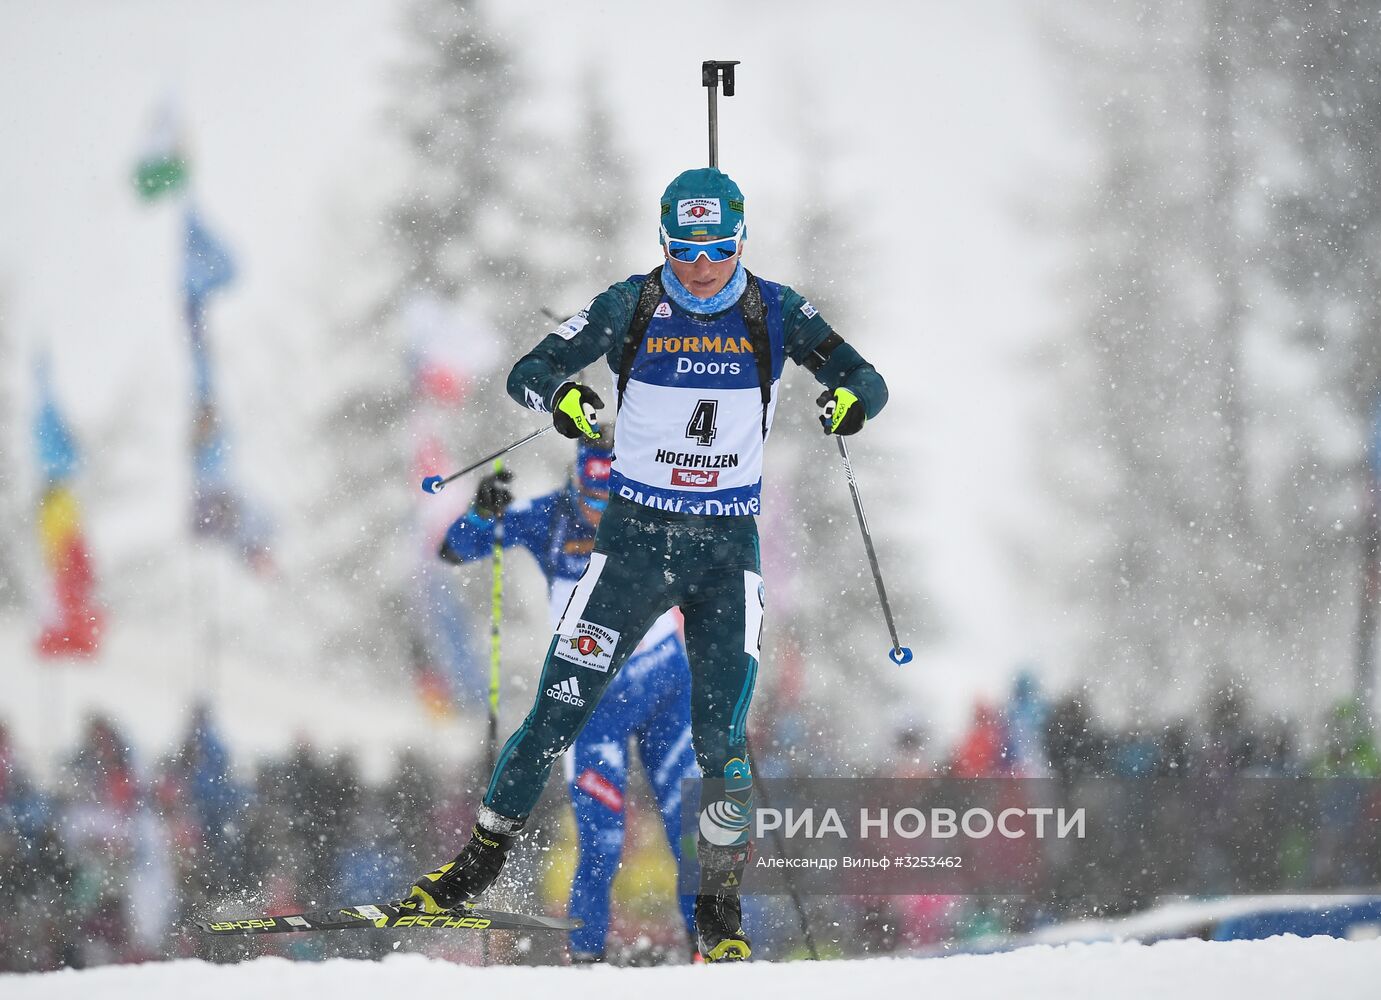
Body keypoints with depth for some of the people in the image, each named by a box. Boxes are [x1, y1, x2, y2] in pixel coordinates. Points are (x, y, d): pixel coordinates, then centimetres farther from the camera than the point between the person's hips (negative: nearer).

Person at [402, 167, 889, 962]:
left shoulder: (774, 314, -2)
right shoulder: (631, 308, -4)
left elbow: (865, 380, -4)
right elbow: (529, 371, -6)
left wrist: (851, 399, -29)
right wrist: (561, 397, -30)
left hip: (729, 545, 0)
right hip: (635, 536, 0)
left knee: (723, 736, -7)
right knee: (558, 711, -2)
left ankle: (722, 908, 7)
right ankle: (478, 865, 12)